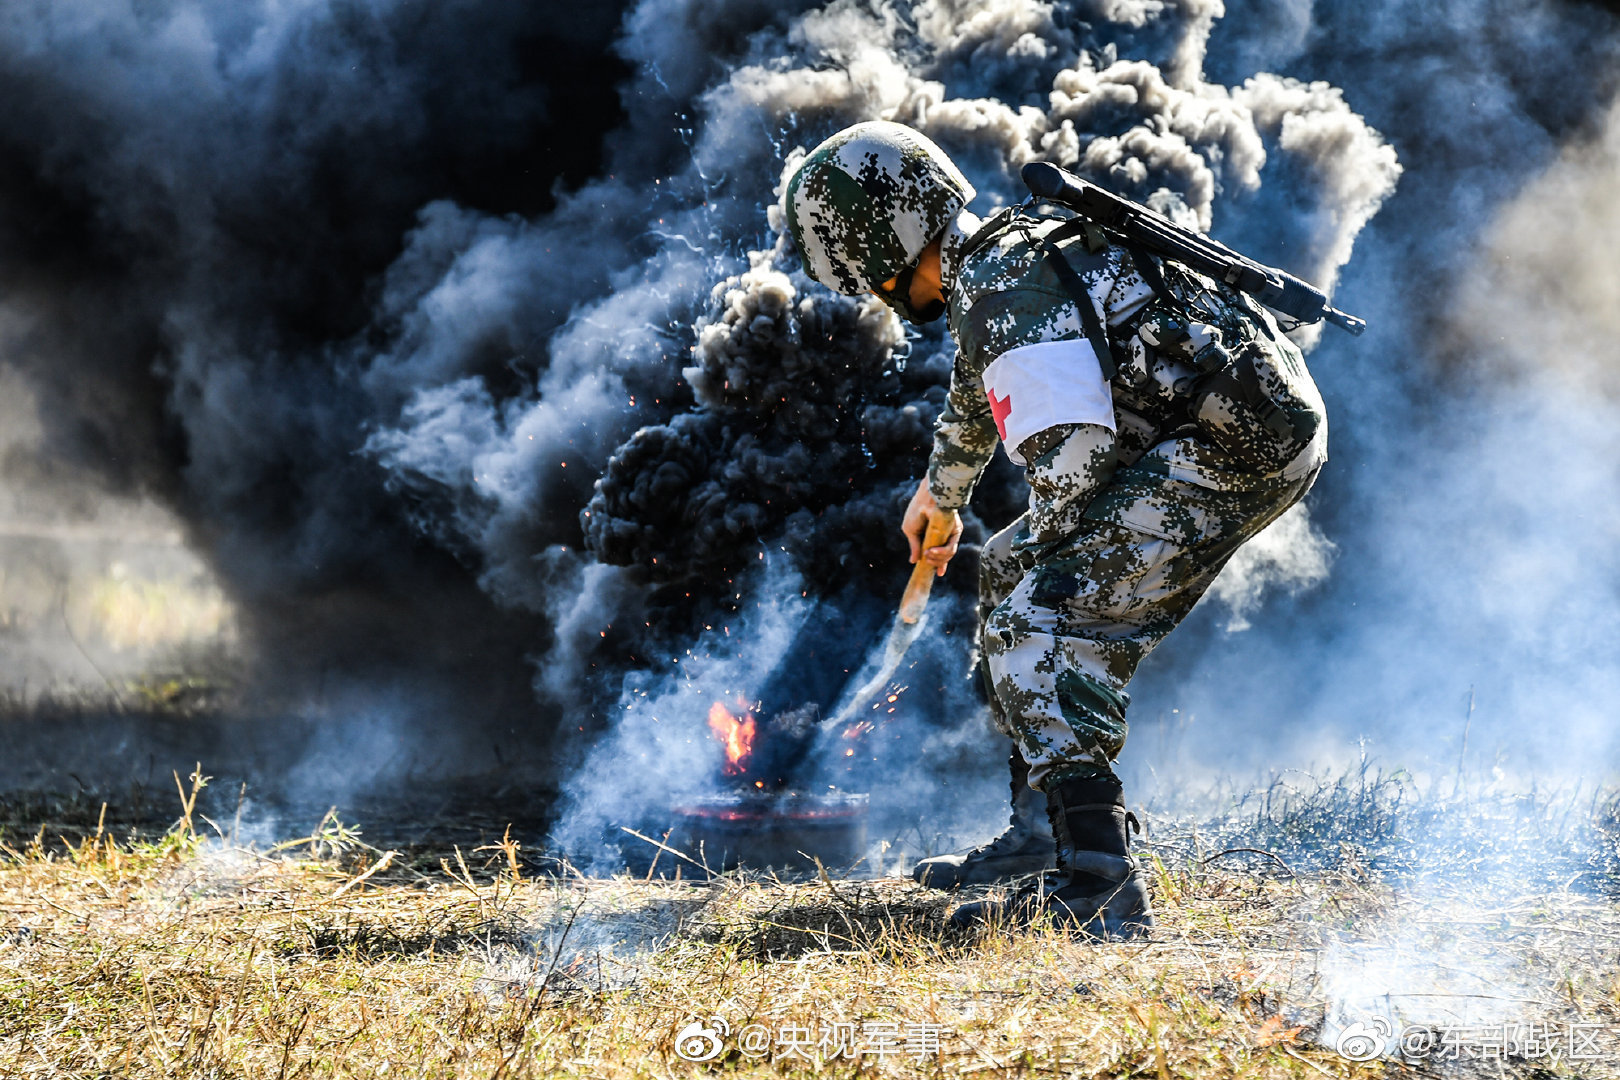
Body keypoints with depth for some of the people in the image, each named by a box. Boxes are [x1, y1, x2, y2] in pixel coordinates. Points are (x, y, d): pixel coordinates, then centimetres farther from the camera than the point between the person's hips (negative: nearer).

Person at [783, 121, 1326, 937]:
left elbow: (1069, 462, -24)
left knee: (1041, 617, -16)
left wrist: (1046, 547, -4)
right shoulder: (1009, 250, 16)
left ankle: (1101, 886, -23)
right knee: (1013, 570, 20)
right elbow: (978, 392, 38)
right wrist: (941, 490, 55)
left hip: (1239, 449, -11)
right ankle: (1043, 831, 25)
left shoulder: (1005, 295, -17)